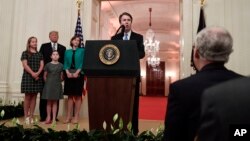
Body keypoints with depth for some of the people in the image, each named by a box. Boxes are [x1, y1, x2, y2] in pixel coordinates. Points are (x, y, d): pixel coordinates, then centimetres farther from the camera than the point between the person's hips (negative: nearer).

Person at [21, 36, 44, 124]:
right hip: (28, 77, -3)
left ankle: (31, 116, 9)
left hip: (37, 77, 3)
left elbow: (42, 65, 4)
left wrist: (37, 73, -13)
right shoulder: (25, 53, 4)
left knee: (34, 97, 4)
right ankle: (26, 116, 4)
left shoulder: (39, 54, 14)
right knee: (27, 97, -1)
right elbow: (25, 65, -8)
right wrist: (32, 73, -19)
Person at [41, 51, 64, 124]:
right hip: (49, 84, -1)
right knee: (49, 102, 4)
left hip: (57, 85, 1)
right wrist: (47, 82, 4)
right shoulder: (48, 65, 1)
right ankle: (48, 117, 13)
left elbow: (61, 76, 8)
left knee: (55, 102, 5)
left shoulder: (61, 65, 3)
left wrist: (59, 81, 3)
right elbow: (44, 76, 5)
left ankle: (54, 118, 9)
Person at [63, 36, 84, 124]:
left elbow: (82, 63, -4)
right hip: (69, 75, 3)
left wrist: (77, 72, -16)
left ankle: (76, 116, 6)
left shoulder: (82, 51, 6)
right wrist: (67, 72, -11)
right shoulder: (67, 52, 14)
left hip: (78, 75, -2)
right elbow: (65, 63, 7)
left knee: (77, 96, 1)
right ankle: (68, 116, 11)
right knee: (70, 96, 6)